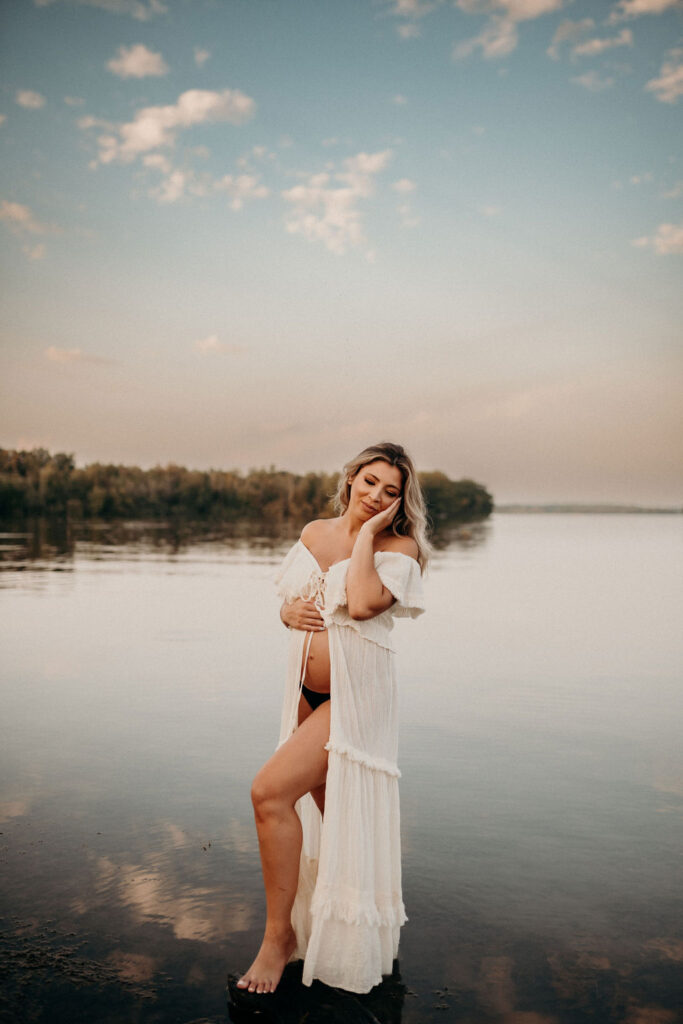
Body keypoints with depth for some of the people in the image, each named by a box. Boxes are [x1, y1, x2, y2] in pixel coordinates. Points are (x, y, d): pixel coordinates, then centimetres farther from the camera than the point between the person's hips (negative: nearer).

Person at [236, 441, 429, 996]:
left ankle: (279, 933, 1)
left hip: (357, 694, -6)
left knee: (271, 791, -16)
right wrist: (289, 612, -8)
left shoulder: (400, 547, -10)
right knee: (323, 808, 18)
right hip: (308, 690, 7)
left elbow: (363, 603, -27)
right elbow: (289, 601, 15)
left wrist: (367, 533, -16)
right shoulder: (315, 532, 7)